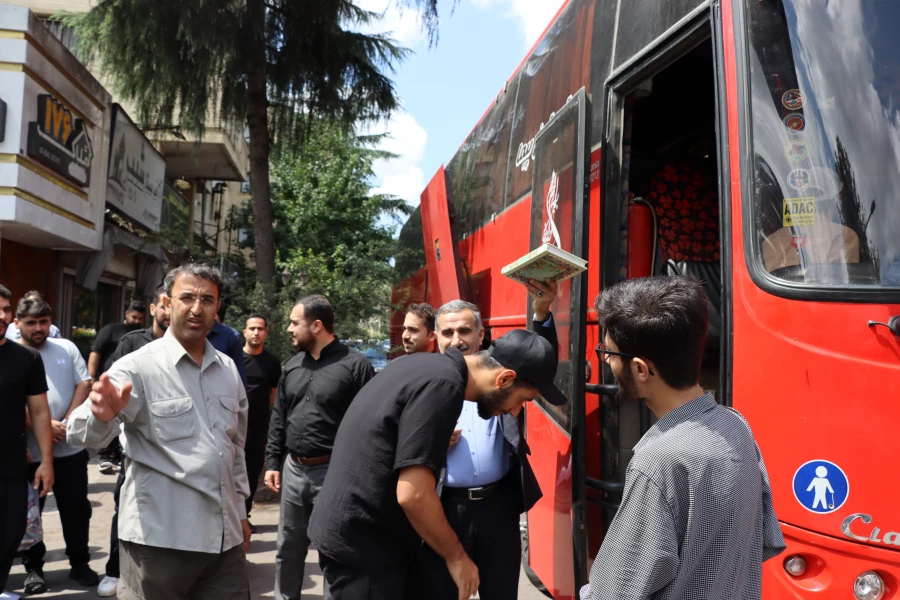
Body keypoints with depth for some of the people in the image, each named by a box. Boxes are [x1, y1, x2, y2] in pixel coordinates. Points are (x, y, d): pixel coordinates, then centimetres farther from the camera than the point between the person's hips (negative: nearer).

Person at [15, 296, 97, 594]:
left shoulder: (66, 348, 5)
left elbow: (84, 384, 3)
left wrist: (67, 422, -8)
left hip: (71, 448, 2)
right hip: (30, 451, -2)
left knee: (77, 508, 10)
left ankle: (80, 563, 24)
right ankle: (33, 568, 24)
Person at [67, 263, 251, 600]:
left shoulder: (228, 369, 7)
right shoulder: (138, 366, -9)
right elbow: (83, 434, -20)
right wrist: (101, 416, -41)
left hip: (224, 536, 5)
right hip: (160, 539, -5)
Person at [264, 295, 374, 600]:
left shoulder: (355, 365, -10)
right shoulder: (293, 365, 10)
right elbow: (278, 418, 15)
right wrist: (273, 462, 11)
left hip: (334, 473, -6)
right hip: (294, 470, 6)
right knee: (288, 550, 17)